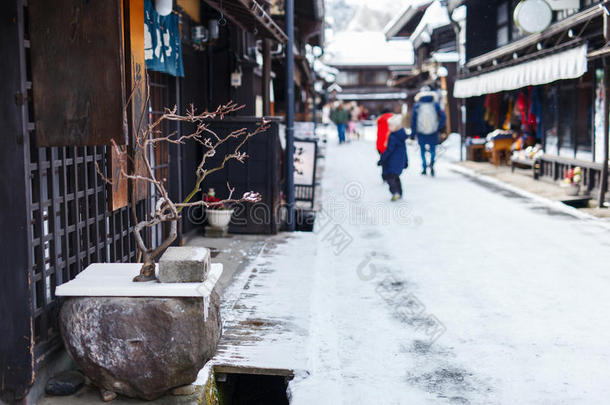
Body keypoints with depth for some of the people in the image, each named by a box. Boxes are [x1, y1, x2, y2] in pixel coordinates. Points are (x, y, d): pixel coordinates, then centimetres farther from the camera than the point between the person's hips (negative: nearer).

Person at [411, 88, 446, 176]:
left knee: (422, 150, 17)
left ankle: (424, 168, 11)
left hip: (421, 133, 0)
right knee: (433, 149, 16)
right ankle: (432, 163, -12)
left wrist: (413, 133, 4)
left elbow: (413, 120, -2)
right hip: (433, 132, 0)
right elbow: (443, 116, -4)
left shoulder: (417, 105, -2)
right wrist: (439, 127, 11)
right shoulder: (435, 104, -1)